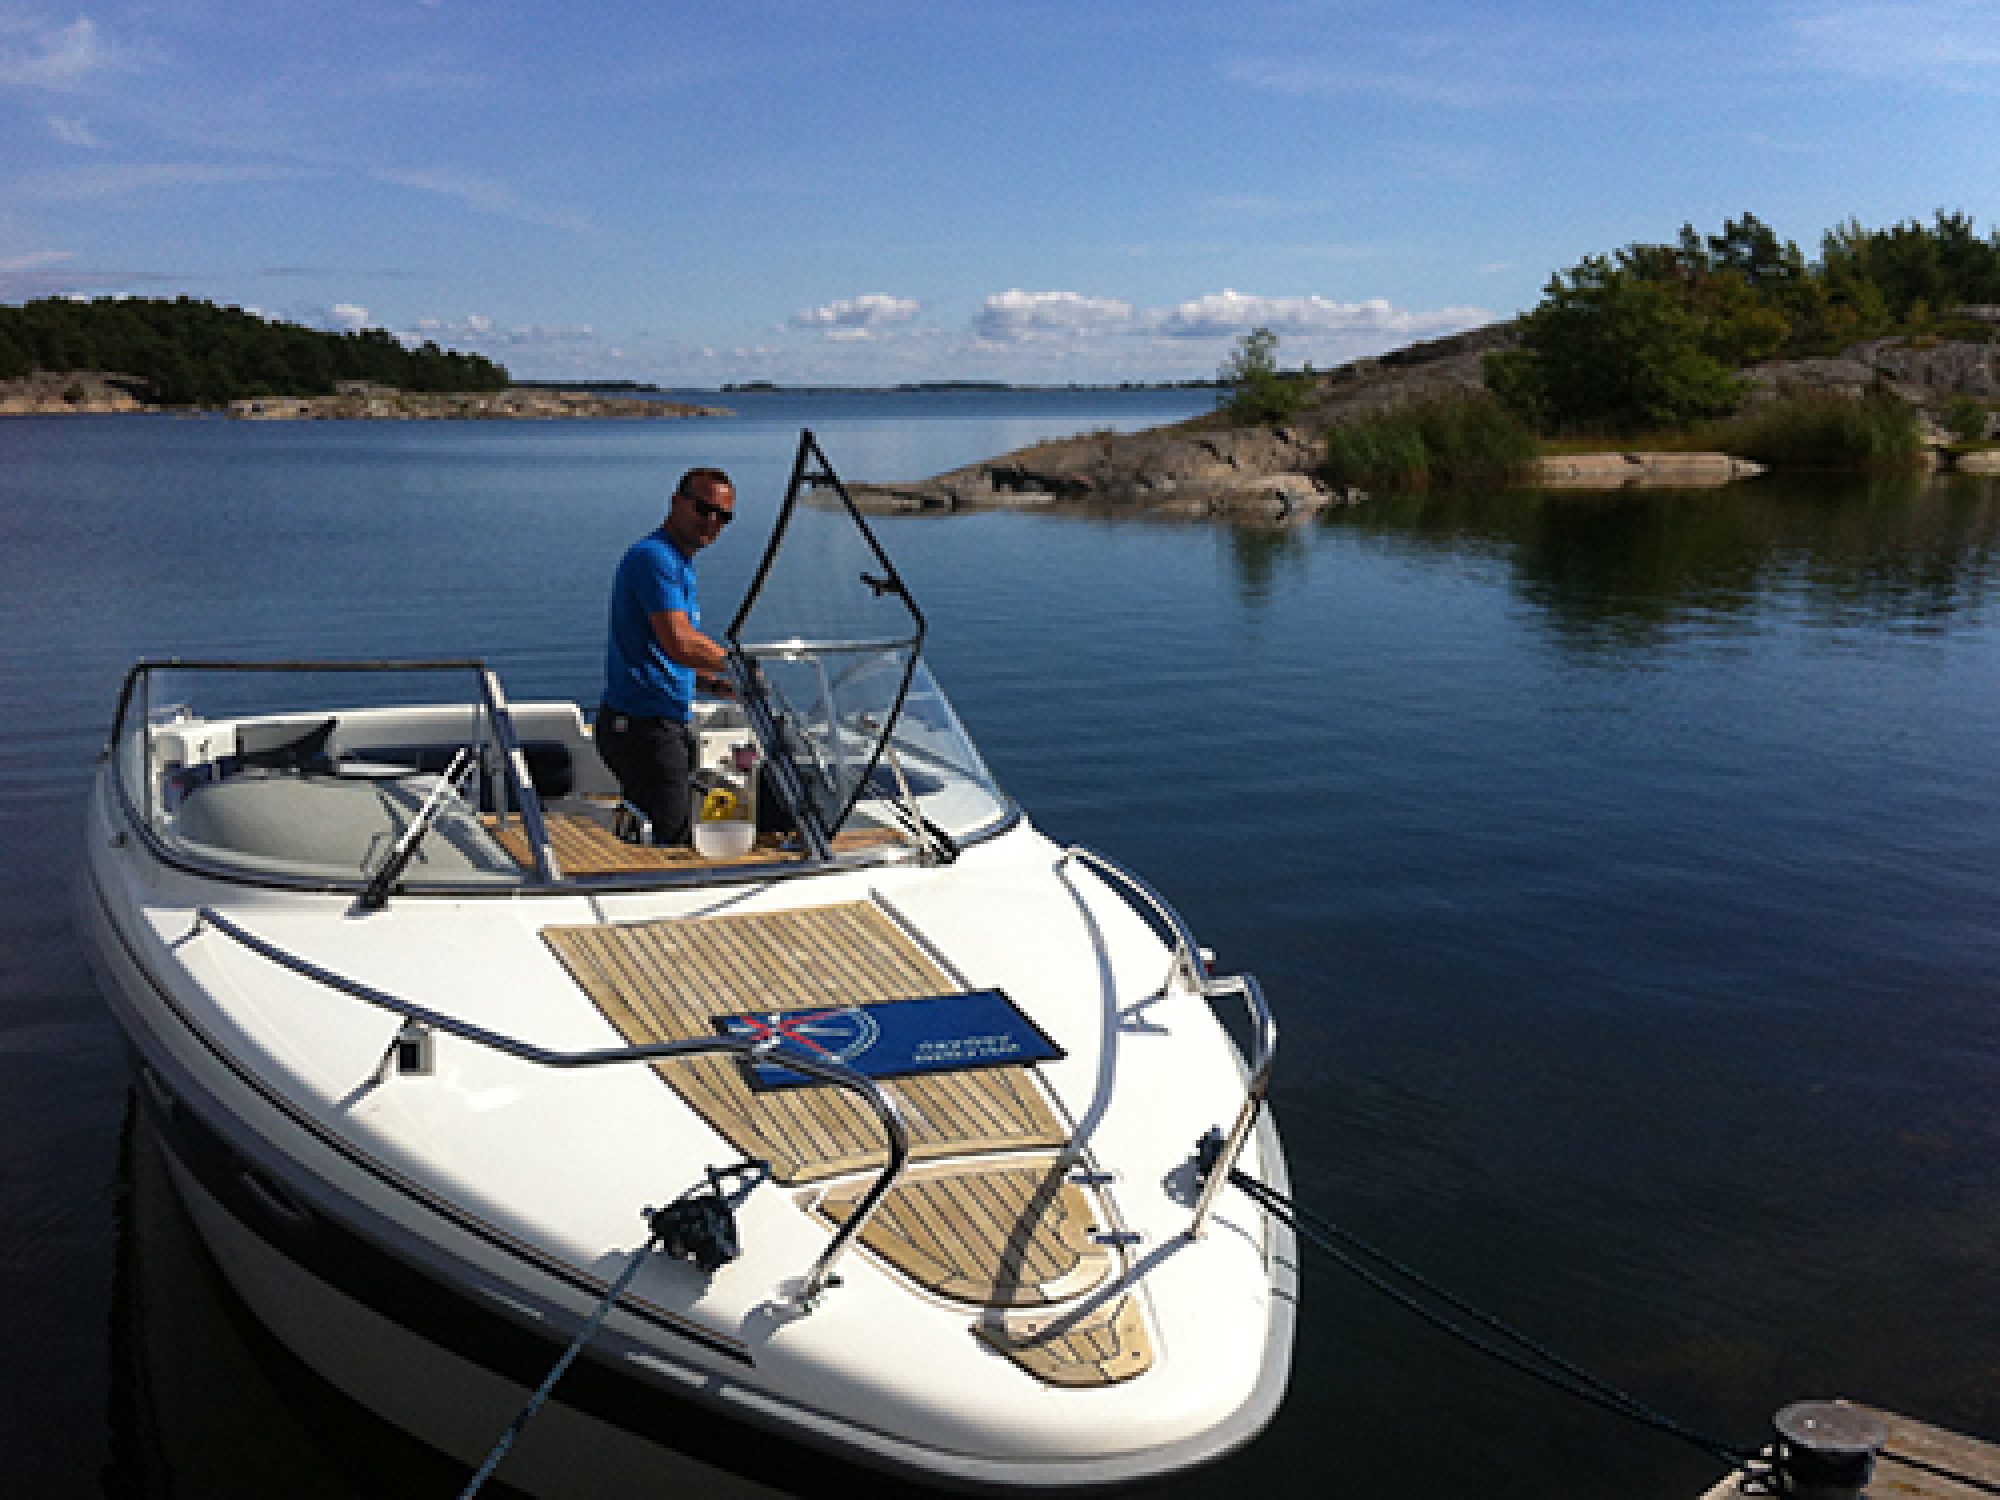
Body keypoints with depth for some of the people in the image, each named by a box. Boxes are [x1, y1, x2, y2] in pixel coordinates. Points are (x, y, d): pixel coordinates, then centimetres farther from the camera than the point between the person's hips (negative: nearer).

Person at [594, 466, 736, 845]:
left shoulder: (680, 562, 19)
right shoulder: (654, 557, -16)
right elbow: (680, 644, -27)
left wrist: (717, 682, 16)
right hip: (642, 725, -11)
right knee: (673, 845, -10)